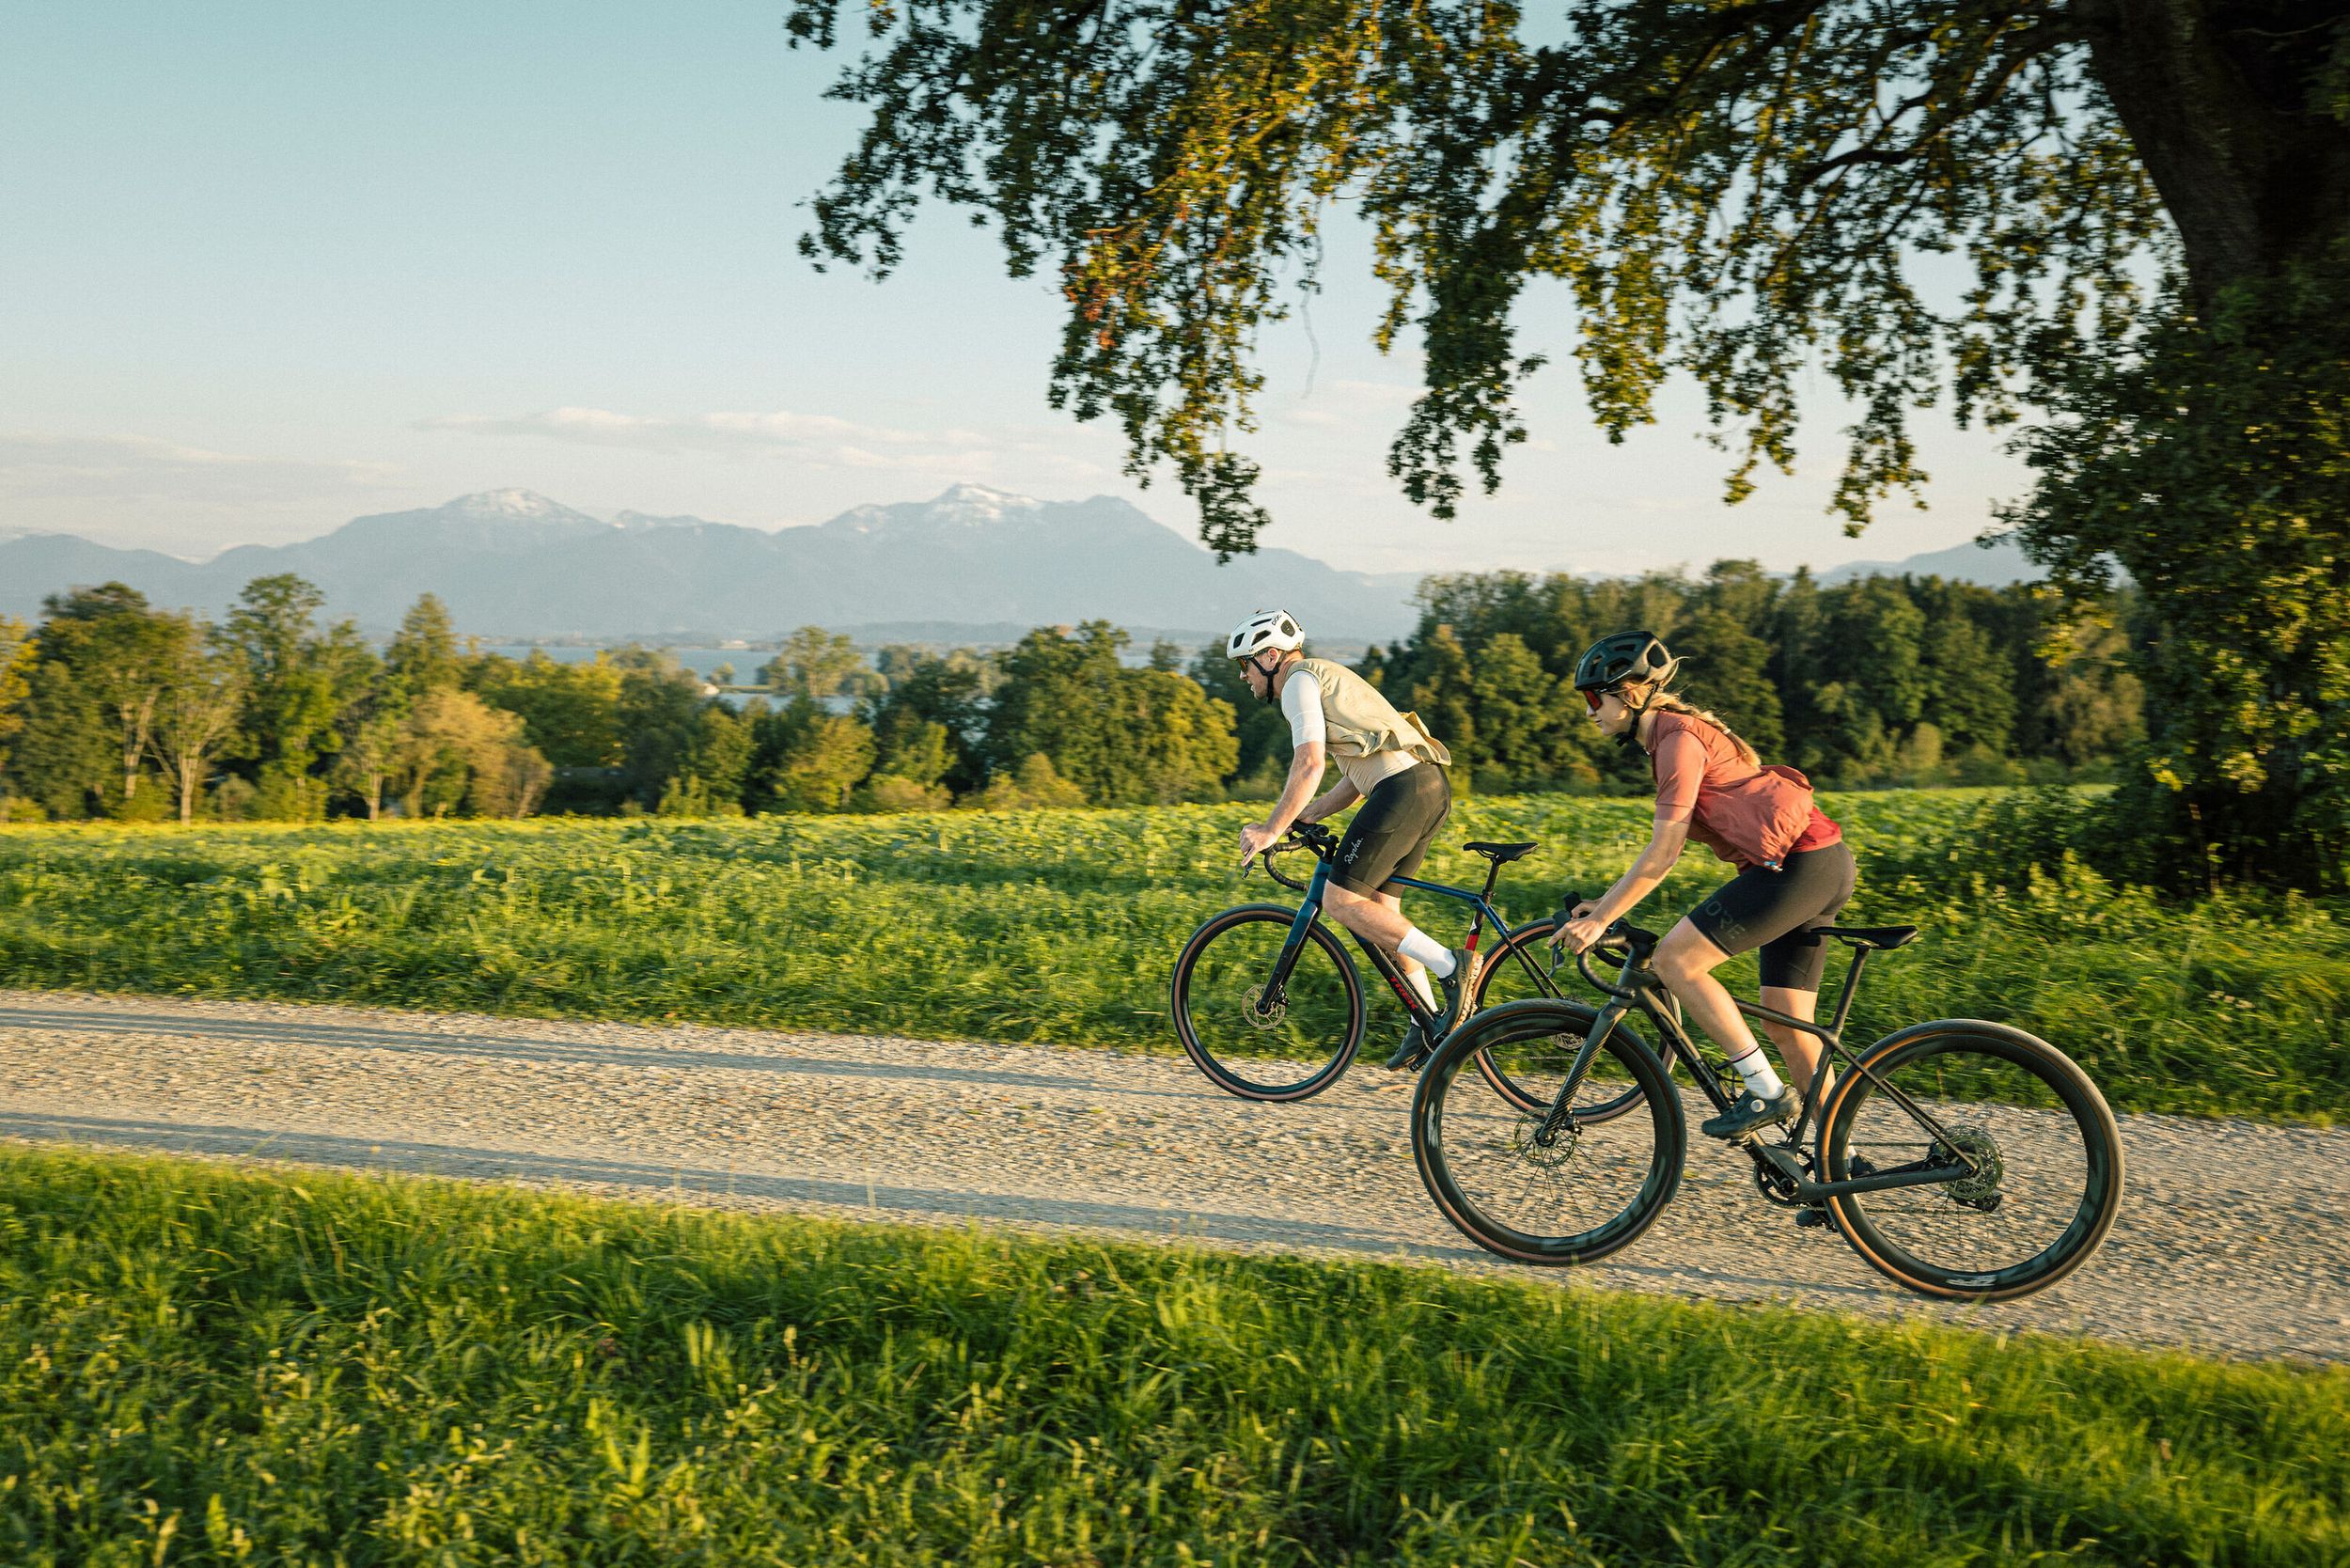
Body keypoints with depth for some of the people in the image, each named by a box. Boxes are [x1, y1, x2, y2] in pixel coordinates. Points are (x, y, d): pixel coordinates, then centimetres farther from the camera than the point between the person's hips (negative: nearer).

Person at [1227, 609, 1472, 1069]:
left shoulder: (1299, 680, -1)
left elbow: (1309, 763, -15)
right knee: (1377, 905, 14)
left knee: (1341, 902, -8)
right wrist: (1305, 815, 21)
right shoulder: (1327, 678, 29)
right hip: (1432, 787, 10)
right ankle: (1430, 1022, 15)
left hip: (1403, 789, -10)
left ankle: (1450, 966, -12)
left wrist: (1272, 829, -11)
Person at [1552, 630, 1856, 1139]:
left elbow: (1662, 856, -15)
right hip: (1823, 865, 10)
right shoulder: (1669, 735, 19)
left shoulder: (1679, 738, -12)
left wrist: (1599, 920, -12)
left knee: (1675, 959, -13)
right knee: (1787, 1028, 10)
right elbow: (1665, 850, 21)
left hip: (1798, 862, -10)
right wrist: (1603, 902, 16)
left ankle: (1766, 1093, -9)